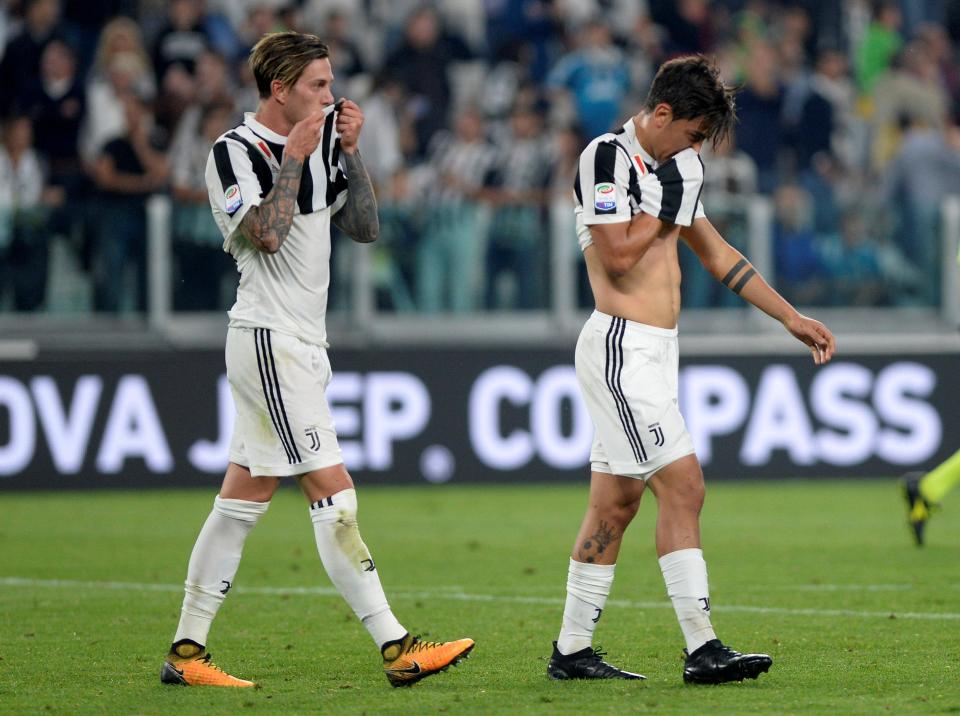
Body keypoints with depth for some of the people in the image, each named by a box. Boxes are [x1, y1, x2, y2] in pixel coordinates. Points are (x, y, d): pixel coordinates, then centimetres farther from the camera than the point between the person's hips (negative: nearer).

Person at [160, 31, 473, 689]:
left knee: (243, 499, 9)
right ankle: (396, 647, -14)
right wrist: (294, 158, -17)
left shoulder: (320, 142, 14)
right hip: (269, 339, -9)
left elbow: (365, 227, 12)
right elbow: (265, 235, -22)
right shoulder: (234, 153, -10)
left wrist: (350, 153, 2)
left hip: (303, 344, 9)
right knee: (333, 493, -11)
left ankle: (187, 652, 13)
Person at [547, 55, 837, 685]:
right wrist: (666, 206, -6)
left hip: (656, 350, 9)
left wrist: (792, 318, 23)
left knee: (616, 502, 8)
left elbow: (717, 254, 24)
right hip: (621, 346, -9)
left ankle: (572, 650, 11)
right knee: (683, 486, -13)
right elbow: (619, 255, -20)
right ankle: (703, 650, -14)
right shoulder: (608, 157, -11)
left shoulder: (675, 168, 17)